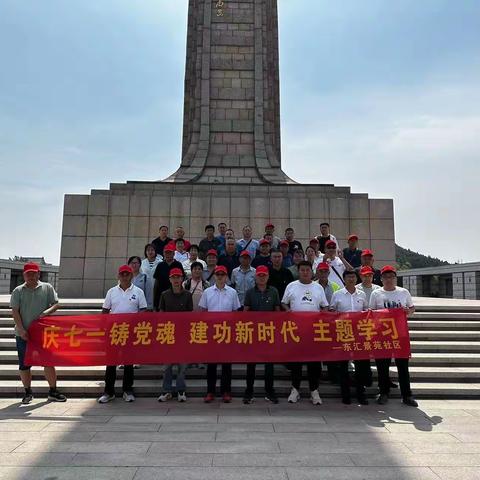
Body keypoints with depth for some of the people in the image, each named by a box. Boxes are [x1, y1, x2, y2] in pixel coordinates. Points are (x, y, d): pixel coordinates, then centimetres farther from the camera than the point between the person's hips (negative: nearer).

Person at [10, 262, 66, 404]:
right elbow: (15, 311, -3)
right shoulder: (18, 291, 3)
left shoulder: (47, 288, 3)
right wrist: (21, 329, -13)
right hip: (23, 334, 1)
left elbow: (56, 304, 1)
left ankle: (53, 391, 15)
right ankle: (28, 392, 25)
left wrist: (47, 312, -19)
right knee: (24, 364, 8)